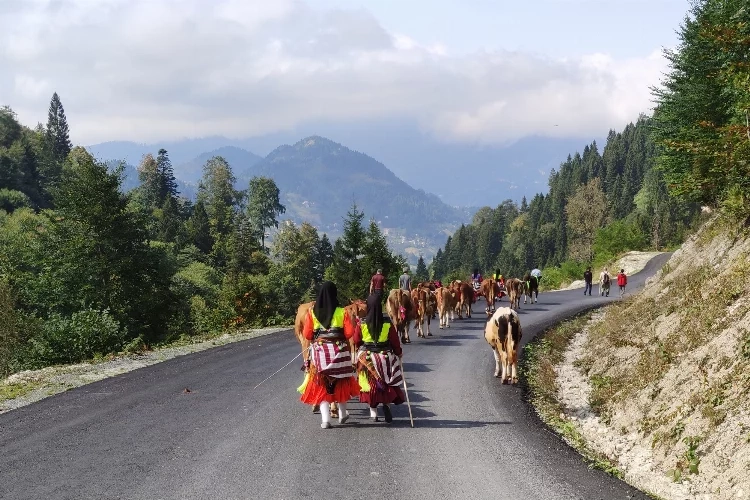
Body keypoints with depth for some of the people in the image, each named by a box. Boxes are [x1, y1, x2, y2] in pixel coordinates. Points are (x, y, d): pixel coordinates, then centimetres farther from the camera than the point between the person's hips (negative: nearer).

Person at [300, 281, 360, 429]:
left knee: (322, 385, 5)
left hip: (319, 352, 0)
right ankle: (342, 414, 29)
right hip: (339, 351, 0)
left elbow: (307, 334, -4)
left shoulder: (312, 312, -3)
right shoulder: (341, 312, -6)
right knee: (341, 383, 18)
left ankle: (326, 419, -5)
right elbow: (349, 333, -9)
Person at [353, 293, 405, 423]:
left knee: (370, 383, 12)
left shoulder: (361, 325, -12)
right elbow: (395, 342, -4)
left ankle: (373, 411, 12)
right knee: (386, 383, 13)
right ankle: (386, 403, -10)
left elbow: (356, 342, -1)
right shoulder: (388, 324, -11)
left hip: (366, 358, 0)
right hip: (385, 357, 0)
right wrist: (398, 354, 13)